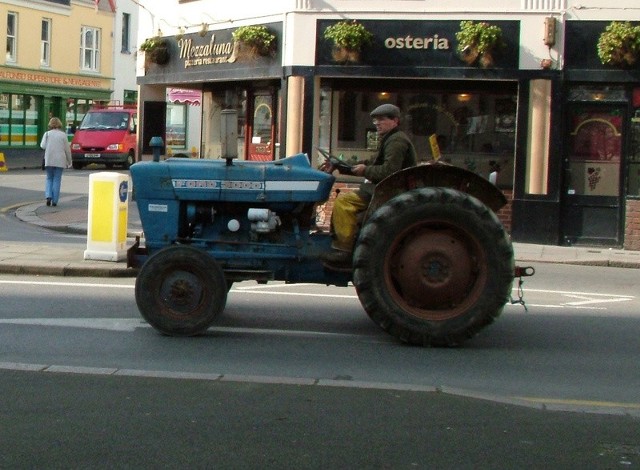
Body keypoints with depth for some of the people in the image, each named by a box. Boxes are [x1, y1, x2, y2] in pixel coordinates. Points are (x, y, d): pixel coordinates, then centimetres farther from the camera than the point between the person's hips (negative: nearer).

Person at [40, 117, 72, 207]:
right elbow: (67, 149, 1)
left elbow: (43, 146, -7)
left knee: (49, 178, 15)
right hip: (60, 161, -1)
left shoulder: (47, 134, 0)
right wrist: (69, 161, 10)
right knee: (57, 180, 4)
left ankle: (48, 196, -5)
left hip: (49, 160, 1)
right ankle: (54, 201, 1)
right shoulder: (63, 135, 0)